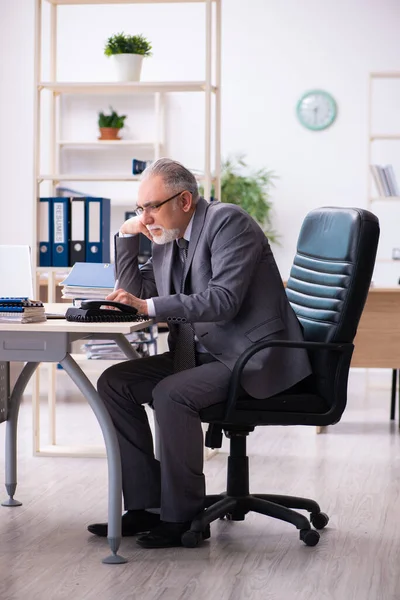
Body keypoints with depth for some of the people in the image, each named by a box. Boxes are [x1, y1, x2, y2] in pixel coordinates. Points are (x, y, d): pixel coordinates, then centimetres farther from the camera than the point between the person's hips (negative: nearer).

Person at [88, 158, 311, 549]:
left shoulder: (228, 222, -14)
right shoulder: (168, 238, 12)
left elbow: (224, 300, -25)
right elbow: (135, 295, 20)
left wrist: (150, 306, -28)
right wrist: (127, 235, 8)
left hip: (252, 358, -9)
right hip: (200, 354, 9)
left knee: (171, 395, -30)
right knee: (114, 382, -3)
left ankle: (182, 516, -15)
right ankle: (145, 505, -2)